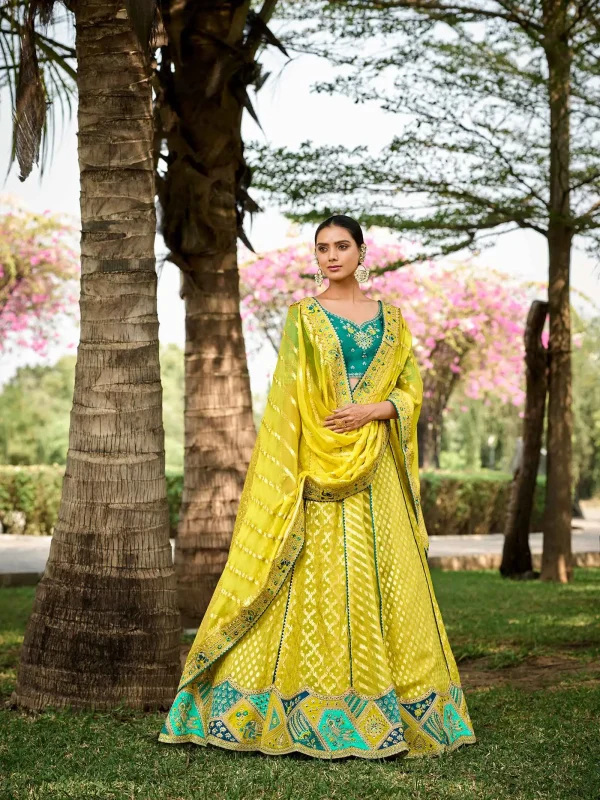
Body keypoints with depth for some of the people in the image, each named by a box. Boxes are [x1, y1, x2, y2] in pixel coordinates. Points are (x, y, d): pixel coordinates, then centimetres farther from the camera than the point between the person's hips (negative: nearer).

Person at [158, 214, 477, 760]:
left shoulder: (389, 317, 13)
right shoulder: (302, 316, 4)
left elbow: (412, 388, 10)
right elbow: (286, 398, -1)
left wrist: (375, 409, -11)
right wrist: (291, 471, -10)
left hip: (376, 467, 3)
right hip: (319, 466, -3)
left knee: (385, 578, 2)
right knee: (317, 578, -6)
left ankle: (379, 708, 10)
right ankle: (307, 713, -1)